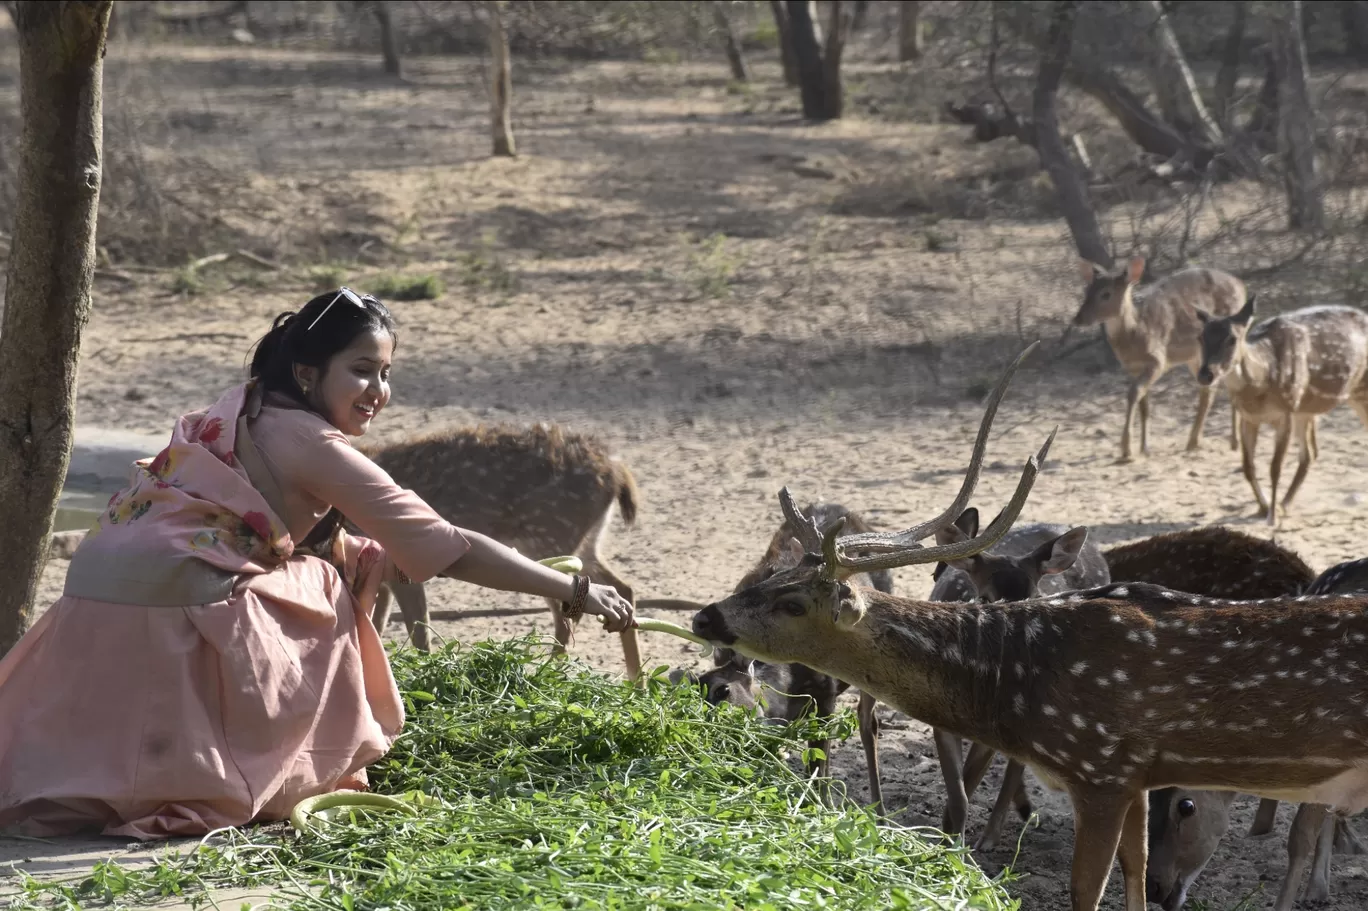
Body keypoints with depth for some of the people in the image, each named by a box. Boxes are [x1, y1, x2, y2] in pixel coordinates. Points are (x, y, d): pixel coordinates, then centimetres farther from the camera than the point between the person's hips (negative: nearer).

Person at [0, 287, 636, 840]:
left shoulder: (245, 412, 18)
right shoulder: (310, 443, -7)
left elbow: (323, 547, 26)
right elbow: (444, 546, -8)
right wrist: (574, 591, -3)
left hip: (94, 602, 8)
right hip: (171, 615, -8)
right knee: (325, 593, 11)